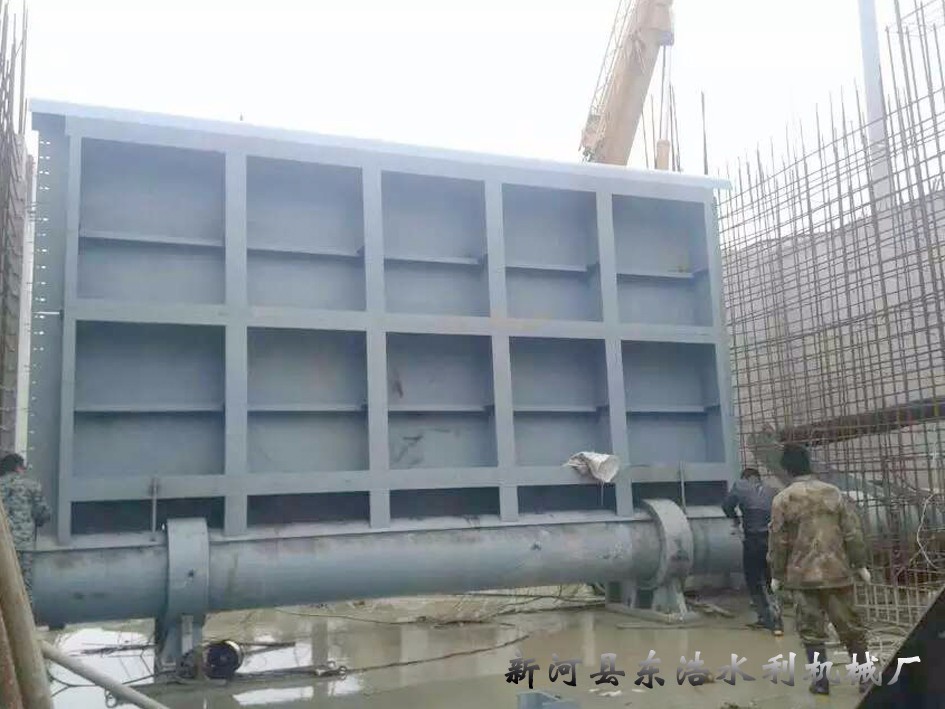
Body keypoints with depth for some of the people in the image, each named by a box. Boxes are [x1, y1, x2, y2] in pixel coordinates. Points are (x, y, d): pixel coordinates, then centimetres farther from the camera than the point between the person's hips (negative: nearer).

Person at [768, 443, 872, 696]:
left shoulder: (782, 499, -7)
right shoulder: (834, 492, 0)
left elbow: (778, 541, -5)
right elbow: (853, 532, 2)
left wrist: (777, 574, 6)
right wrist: (860, 564, 13)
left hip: (803, 575, -2)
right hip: (837, 571, 2)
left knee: (811, 628, 7)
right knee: (850, 626, 12)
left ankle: (821, 680, 9)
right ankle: (865, 677, 18)